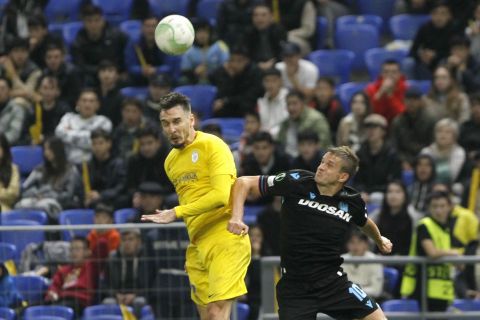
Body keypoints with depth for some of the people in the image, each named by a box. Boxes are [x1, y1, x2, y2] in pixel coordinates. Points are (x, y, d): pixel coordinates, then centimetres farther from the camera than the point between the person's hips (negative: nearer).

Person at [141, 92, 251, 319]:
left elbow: (221, 196, -19)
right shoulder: (171, 161, 15)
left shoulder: (212, 146, -8)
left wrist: (177, 213, -17)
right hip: (197, 245, 7)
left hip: (225, 239, -7)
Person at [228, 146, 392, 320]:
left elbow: (365, 223, 24)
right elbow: (244, 182, -5)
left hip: (333, 281, 2)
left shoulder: (352, 202, -1)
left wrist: (380, 240, 44)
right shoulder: (296, 182, -10)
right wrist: (237, 217, -21)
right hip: (293, 285, -2)